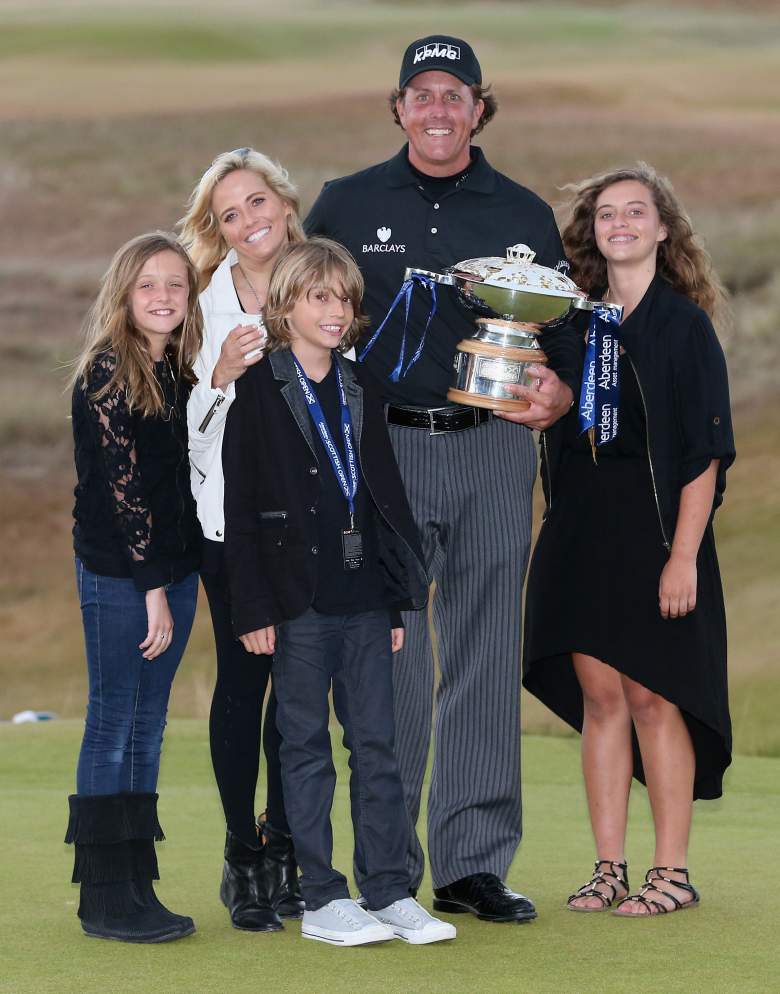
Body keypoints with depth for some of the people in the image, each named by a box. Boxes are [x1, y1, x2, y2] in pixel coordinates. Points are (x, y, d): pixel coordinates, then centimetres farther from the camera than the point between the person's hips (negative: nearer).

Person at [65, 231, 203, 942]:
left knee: (147, 729, 8)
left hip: (172, 569, 7)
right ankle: (105, 897, 0)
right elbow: (122, 482, -13)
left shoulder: (179, 373, 12)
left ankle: (136, 888, 12)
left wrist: (173, 579, 6)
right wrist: (152, 583, -15)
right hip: (117, 571, -7)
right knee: (113, 724, -3)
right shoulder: (107, 371, -9)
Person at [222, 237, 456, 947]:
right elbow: (240, 507, -6)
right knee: (307, 749, 3)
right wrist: (254, 608, -11)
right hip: (298, 602, -5)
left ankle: (391, 890, 10)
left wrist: (400, 595, 12)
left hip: (365, 599, 5)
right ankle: (322, 900, 7)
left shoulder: (360, 391, 13)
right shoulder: (258, 392, -3)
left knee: (377, 746, 5)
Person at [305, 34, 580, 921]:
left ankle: (475, 864, 8)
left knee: (487, 663, 2)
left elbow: (565, 343, 11)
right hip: (382, 452, -1)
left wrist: (554, 394, -11)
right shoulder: (345, 207, 8)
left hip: (493, 453, 1)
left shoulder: (524, 215, 10)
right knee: (391, 665, -1)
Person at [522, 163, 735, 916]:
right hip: (580, 528, 5)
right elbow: (554, 422, 17)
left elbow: (705, 450, -8)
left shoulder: (683, 322, -3)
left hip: (655, 525, -5)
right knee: (598, 693, 5)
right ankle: (609, 868, 10)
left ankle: (672, 871, 4)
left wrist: (683, 556, -14)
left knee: (651, 694, -4)